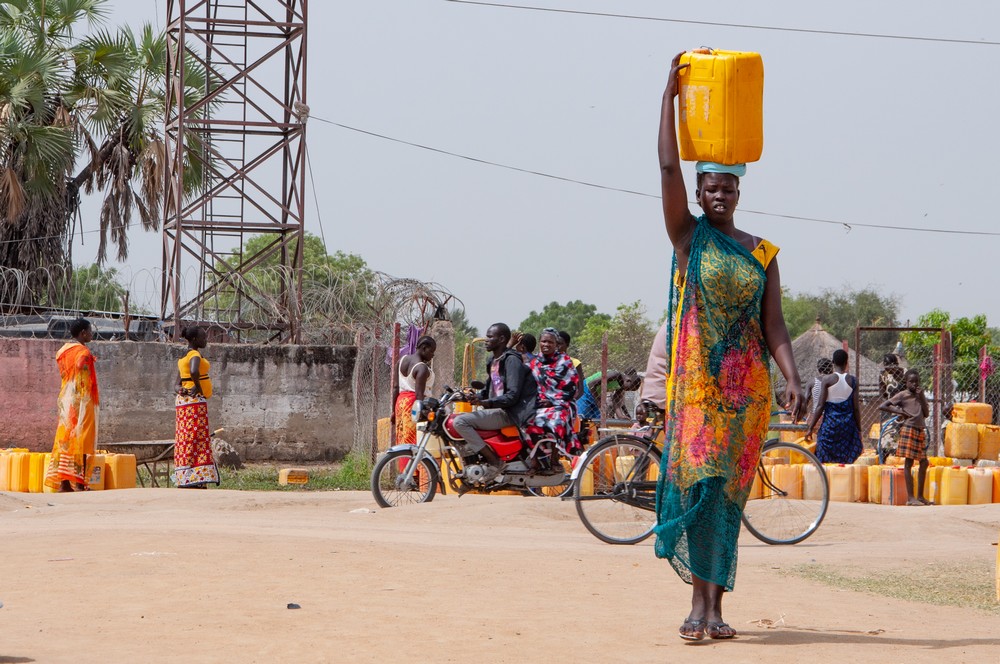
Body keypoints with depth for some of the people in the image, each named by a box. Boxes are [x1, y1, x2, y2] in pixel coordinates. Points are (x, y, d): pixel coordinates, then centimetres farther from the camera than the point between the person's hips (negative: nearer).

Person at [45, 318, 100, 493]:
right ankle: (79, 484, -6)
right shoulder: (83, 353, -12)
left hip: (65, 399, 8)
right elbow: (84, 383, -16)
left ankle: (63, 483, 7)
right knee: (81, 441, -5)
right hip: (81, 401, -8)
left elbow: (64, 376, 13)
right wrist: (92, 404, -15)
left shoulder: (63, 351, 12)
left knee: (65, 439, 8)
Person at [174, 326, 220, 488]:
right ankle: (196, 480, -13)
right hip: (195, 400, -9)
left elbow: (179, 381, 14)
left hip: (183, 400, 9)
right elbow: (194, 371, -33)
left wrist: (180, 389, -6)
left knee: (185, 440, 8)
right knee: (196, 438, -10)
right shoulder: (195, 355, -12)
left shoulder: (183, 357, 17)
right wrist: (199, 388, -19)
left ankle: (184, 480, 9)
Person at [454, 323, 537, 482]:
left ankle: (494, 461, -20)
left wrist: (486, 402, -28)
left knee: (460, 422, -23)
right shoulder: (493, 361, 18)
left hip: (508, 413, -10)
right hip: (497, 410, 10)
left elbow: (512, 396, -21)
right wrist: (476, 396, 8)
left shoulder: (511, 360, -12)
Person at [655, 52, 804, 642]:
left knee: (729, 489, 4)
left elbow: (774, 325, 5)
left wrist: (793, 379, -8)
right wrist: (670, 95, -5)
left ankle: (715, 604, 7)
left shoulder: (761, 253, 10)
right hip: (697, 382, -2)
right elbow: (669, 168, -5)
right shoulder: (689, 236, 5)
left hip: (748, 388, 2)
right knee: (696, 480, -11)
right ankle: (701, 601, -11)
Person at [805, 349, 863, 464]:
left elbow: (820, 406, -7)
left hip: (830, 424, -2)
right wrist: (859, 429, 11)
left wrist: (810, 428, -2)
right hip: (848, 424, 2)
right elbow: (856, 408, 2)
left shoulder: (827, 380, -5)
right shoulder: (853, 381, 1)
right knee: (845, 462, 7)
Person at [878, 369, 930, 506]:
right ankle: (910, 497, -7)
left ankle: (920, 496, 16)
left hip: (920, 431, 7)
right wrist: (899, 411, -11)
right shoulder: (902, 395, -2)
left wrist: (921, 397, -3)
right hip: (909, 430, -7)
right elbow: (882, 406, -7)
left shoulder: (921, 395, 15)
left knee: (924, 463, 8)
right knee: (908, 463, -7)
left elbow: (926, 414, 4)